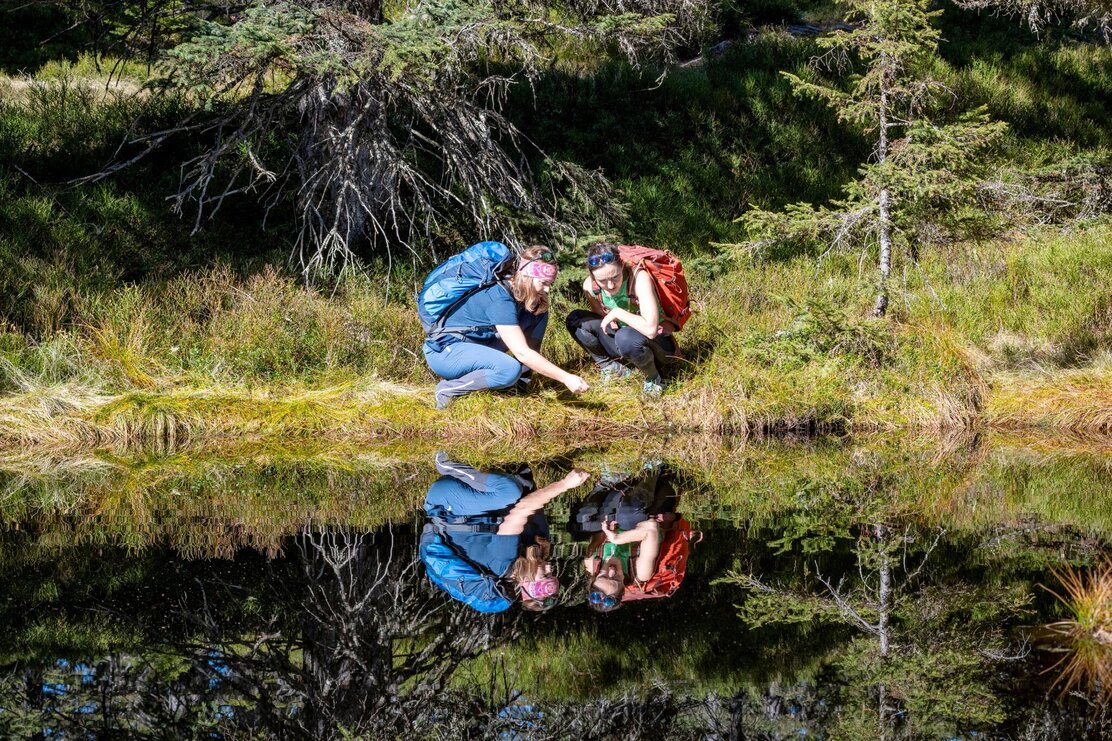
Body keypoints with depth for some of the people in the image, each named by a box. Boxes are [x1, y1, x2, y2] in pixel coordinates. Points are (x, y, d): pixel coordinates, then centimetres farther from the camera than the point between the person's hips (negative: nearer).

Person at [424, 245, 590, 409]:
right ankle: (448, 389, -15)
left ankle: (521, 380, 3)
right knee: (510, 369, -35)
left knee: (539, 314, -1)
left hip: (477, 345, 9)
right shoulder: (500, 300, -28)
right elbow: (522, 353, -33)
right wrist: (565, 378, -35)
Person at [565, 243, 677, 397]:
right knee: (575, 320, -9)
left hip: (658, 343, -5)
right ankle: (613, 368, 3)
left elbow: (650, 329, -40)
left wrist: (617, 313, -31)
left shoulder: (639, 278, -31)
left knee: (625, 338, -37)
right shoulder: (590, 286, -15)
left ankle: (653, 378, -9)